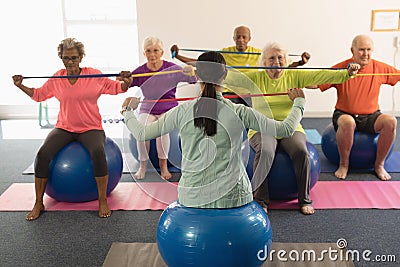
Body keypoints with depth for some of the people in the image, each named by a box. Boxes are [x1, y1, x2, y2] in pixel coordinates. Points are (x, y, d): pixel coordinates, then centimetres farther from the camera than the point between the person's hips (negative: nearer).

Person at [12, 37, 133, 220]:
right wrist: (21, 86, 6)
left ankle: (103, 201, -16)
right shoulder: (56, 79, 5)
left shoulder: (94, 75, -2)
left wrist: (125, 83, -17)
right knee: (43, 154, -20)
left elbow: (116, 88, 3)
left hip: (91, 128, -2)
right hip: (64, 128, 3)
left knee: (98, 152, -33)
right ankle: (38, 204, -3)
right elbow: (38, 95, 18)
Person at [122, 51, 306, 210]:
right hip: (230, 197, -1)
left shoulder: (183, 112, -8)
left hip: (191, 198, 1)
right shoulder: (239, 113, -11)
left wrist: (127, 111, 22)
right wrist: (298, 102, 18)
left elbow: (142, 133, 3)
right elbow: (286, 129, -1)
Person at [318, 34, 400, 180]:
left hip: (370, 116, 3)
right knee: (348, 123, -38)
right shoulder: (340, 68, -9)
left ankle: (379, 164, -5)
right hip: (344, 114, -3)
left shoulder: (380, 68, 0)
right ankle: (343, 165, -13)